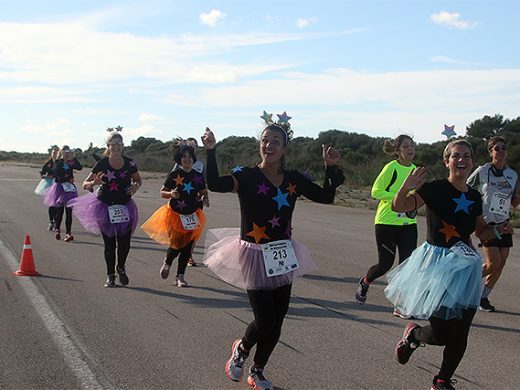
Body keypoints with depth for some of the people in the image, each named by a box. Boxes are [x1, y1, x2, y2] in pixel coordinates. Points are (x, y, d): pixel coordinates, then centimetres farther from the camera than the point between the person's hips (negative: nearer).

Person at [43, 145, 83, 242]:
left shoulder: (71, 163, 6)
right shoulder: (58, 162, 1)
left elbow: (80, 167, -12)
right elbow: (56, 170, -21)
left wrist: (73, 158, -16)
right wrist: (62, 158, -22)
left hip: (69, 188, 2)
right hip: (59, 187, -2)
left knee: (69, 212, -3)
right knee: (59, 211, 5)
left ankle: (68, 233, -4)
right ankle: (57, 229, 28)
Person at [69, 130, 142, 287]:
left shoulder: (130, 163, -5)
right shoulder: (101, 164, -11)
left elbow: (138, 179, 13)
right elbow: (85, 184, -7)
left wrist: (136, 185, -10)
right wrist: (94, 183, -30)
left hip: (124, 206, 2)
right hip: (105, 207, -2)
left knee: (125, 242, 0)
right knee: (109, 244, 3)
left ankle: (121, 268, 29)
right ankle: (110, 275, 19)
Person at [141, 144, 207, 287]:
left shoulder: (198, 176, 3)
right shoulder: (174, 175, -6)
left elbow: (204, 192, 18)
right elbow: (162, 192, -1)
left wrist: (202, 196, -3)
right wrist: (171, 194, -20)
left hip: (192, 216, 3)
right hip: (175, 214, -3)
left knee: (187, 246, 2)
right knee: (176, 245, -6)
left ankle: (180, 276, 16)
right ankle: (167, 262, 28)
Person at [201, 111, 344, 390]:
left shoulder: (293, 179, 2)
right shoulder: (247, 176, -12)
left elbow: (326, 197, 5)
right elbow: (214, 184, -29)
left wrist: (331, 168, -6)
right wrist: (210, 151, -36)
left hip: (282, 257, 5)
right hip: (255, 256, -5)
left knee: (276, 322, 9)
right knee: (265, 321, -7)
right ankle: (242, 348, 29)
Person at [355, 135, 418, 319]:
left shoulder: (415, 170, 8)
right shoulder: (391, 167, -12)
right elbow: (376, 191, -14)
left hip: (408, 223, 5)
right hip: (387, 222, -5)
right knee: (385, 264, 5)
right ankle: (364, 282, 37)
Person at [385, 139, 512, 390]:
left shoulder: (474, 197, 8)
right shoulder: (435, 189, -10)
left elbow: (482, 233, 21)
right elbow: (399, 206, -18)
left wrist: (499, 229, 0)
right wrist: (405, 188, -39)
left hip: (465, 268, 5)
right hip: (436, 264, -5)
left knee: (460, 335, 5)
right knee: (441, 335, -6)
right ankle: (412, 334, 29)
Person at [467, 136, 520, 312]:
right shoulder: (482, 171, -7)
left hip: (503, 223, 5)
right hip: (486, 222, -5)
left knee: (501, 264, 3)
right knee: (494, 263, -12)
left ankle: (483, 297, 19)